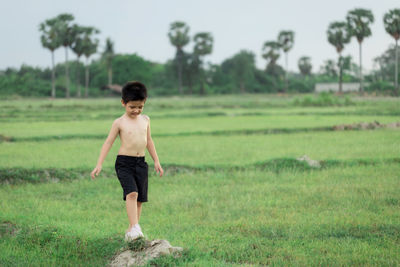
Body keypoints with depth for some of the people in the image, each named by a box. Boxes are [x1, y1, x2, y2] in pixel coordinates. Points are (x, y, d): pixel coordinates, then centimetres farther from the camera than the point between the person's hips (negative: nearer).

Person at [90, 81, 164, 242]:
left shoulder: (145, 120, 10)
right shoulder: (119, 123, -3)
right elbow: (108, 143, -2)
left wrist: (156, 161, 22)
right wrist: (99, 165, -8)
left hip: (141, 163, 5)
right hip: (124, 162, -5)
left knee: (139, 199, 5)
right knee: (131, 193, -23)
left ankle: (131, 231, 16)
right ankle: (135, 228, -27)